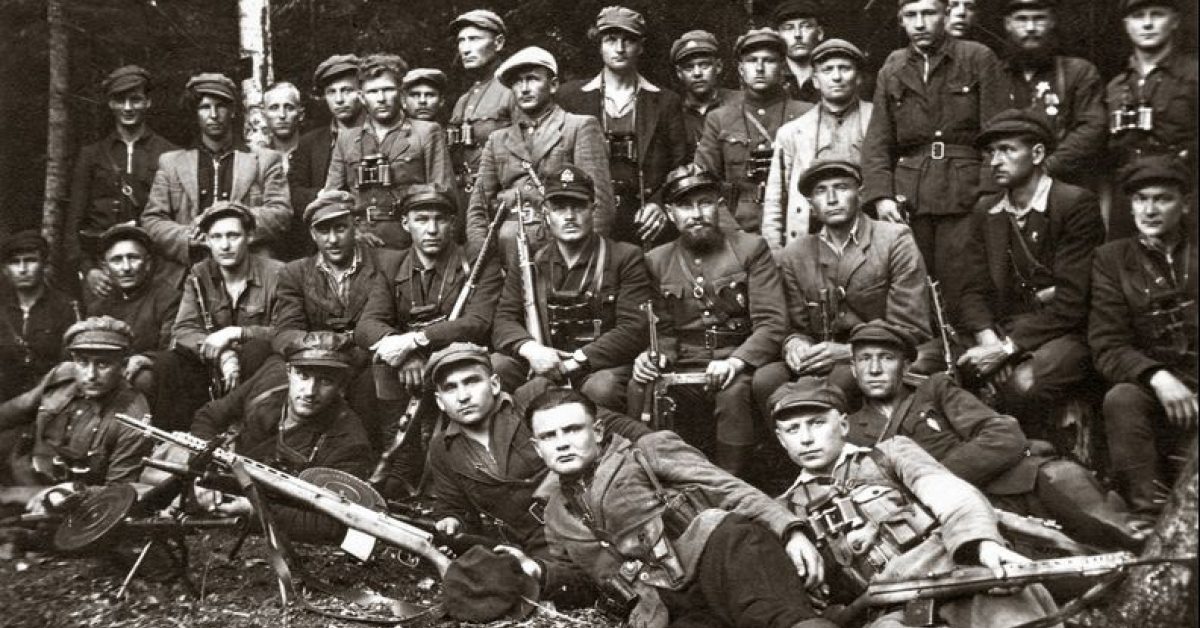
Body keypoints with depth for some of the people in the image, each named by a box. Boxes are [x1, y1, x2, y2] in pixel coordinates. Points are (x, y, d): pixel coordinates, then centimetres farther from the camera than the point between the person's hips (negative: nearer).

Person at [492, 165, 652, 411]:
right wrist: (529, 348, -18)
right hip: (543, 364, 3)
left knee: (602, 389, -37)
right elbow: (503, 322, 7)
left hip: (600, 363, -3)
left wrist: (576, 360, -17)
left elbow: (634, 328, -7)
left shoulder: (625, 258, 3)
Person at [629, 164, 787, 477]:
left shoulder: (751, 248, 5)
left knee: (733, 392, -35)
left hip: (739, 366, -2)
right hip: (684, 369, 2)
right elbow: (664, 332, 14)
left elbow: (771, 323, -3)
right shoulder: (657, 261, 14)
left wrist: (736, 361, -21)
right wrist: (652, 357, -11)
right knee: (639, 390, -27)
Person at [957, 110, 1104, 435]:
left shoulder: (1077, 204, -8)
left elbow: (1071, 302, -15)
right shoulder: (987, 211, 13)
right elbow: (974, 292, 8)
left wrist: (1007, 347, -21)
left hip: (1068, 333, -5)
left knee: (1025, 382, -35)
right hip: (1006, 332, 5)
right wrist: (988, 338, -14)